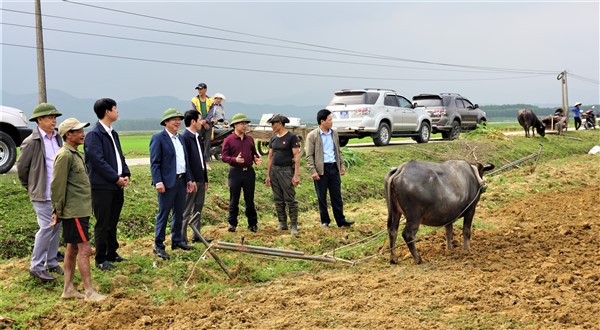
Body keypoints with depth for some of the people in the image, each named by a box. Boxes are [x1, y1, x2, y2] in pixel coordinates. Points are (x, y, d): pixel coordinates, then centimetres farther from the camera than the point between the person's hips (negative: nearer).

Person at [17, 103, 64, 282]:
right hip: (43, 194, -7)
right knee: (47, 227, -7)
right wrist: (30, 186, 6)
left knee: (56, 227, 11)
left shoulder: (57, 138, 9)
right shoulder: (31, 142, -11)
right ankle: (36, 267, 3)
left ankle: (51, 262, 23)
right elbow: (22, 167, -4)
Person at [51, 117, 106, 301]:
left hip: (81, 209, 10)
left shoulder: (76, 153, 15)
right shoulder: (64, 155, -16)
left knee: (72, 249, 13)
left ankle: (68, 289, 20)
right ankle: (89, 292, -4)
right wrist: (58, 211, -12)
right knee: (84, 249, -8)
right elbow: (57, 185, -17)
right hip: (74, 211, -10)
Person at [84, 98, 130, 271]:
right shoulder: (94, 134, -13)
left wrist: (126, 175, 2)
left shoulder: (113, 133, 15)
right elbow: (98, 161, -19)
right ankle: (100, 259, 8)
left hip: (117, 186, 8)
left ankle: (112, 253, 26)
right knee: (103, 224, 0)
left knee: (113, 222, 15)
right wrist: (116, 178, -16)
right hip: (102, 186, -8)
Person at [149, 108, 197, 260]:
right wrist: (158, 182, -20)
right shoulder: (158, 138, -8)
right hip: (167, 182, -8)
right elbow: (154, 163, -13)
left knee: (179, 213, 15)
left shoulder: (180, 138, 15)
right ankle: (158, 246, 3)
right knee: (163, 214, -3)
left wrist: (189, 179, 15)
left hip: (181, 181, 8)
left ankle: (177, 241, 27)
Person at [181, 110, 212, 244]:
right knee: (186, 211, -2)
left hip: (200, 180, 9)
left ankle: (196, 236, 23)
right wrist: (190, 180, -21)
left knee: (198, 209, 14)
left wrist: (205, 179, 18)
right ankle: (182, 239, 4)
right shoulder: (185, 137, -15)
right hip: (191, 180, -9)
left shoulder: (197, 137, 14)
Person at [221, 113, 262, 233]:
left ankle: (253, 224, 15)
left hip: (249, 172, 3)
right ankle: (232, 224, 15)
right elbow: (224, 157, -6)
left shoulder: (250, 139, 11)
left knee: (250, 200, 8)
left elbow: (254, 153, 19)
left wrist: (257, 160, -3)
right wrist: (235, 159, -23)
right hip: (235, 172, -3)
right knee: (234, 200, 4)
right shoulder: (228, 140, -3)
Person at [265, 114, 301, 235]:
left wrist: (296, 175, -15)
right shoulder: (273, 138, 12)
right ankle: (282, 223, 18)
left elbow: (296, 156, -10)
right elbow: (270, 157, 14)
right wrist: (268, 175, 11)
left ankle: (293, 225, -3)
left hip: (287, 170, -6)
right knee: (278, 200, 9)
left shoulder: (291, 137, -7)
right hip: (274, 170, 6)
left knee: (290, 200, -7)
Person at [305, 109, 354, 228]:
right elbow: (309, 156, -7)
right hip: (321, 169, -4)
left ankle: (341, 220, 12)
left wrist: (342, 165, 10)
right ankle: (325, 221, 15)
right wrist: (313, 171, -14)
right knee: (322, 197, 5)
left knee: (337, 196, 7)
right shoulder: (312, 136, -6)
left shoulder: (334, 133, 11)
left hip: (334, 168, 4)